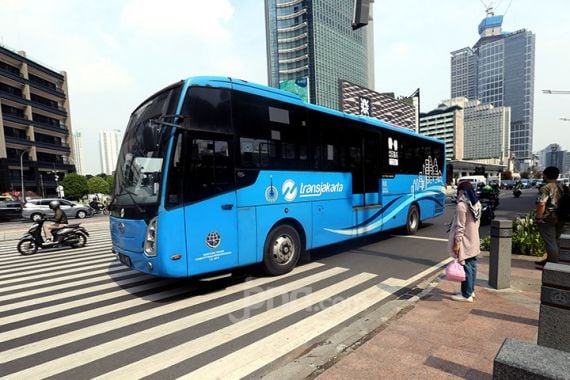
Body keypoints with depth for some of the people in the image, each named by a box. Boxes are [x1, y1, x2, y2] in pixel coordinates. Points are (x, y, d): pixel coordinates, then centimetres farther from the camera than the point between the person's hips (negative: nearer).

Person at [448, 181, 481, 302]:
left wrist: (457, 242, -16)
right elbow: (477, 222, 14)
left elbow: (460, 226, -20)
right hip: (473, 240, 9)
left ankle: (466, 295, 7)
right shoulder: (477, 204, 6)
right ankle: (471, 290, 29)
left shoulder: (461, 206, -21)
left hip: (465, 242, -9)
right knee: (472, 265, 16)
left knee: (465, 267, -1)